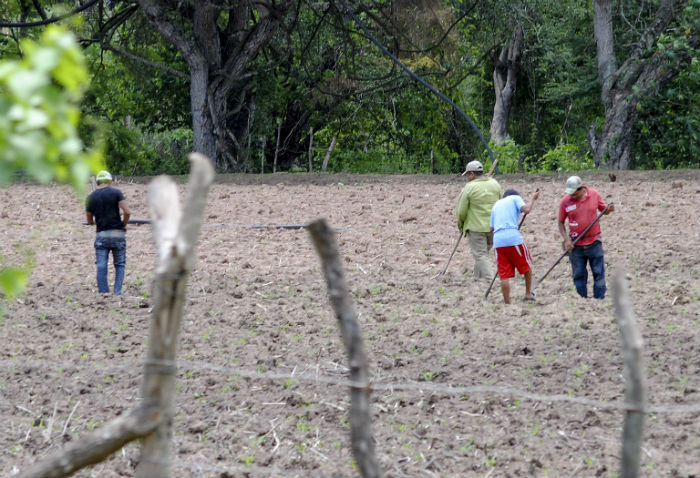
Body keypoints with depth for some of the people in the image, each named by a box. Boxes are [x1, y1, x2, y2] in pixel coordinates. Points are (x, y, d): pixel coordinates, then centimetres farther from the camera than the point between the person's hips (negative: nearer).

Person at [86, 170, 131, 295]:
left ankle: (103, 293, -3)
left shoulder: (91, 197, 4)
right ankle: (117, 292, 0)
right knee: (120, 264, 9)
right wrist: (124, 224, 5)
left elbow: (90, 221, 12)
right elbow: (127, 212, -13)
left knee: (101, 266, 3)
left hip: (101, 235, 1)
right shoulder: (116, 193, -5)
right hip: (117, 233, -1)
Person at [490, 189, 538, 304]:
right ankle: (528, 293, 23)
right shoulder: (515, 198, 12)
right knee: (527, 265, 18)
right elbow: (526, 209, -7)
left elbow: (492, 228, 23)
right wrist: (533, 199, 9)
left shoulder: (496, 205, 27)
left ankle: (507, 303, -1)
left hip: (498, 241, 4)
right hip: (513, 237, -4)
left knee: (504, 275, 3)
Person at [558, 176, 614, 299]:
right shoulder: (565, 201, -5)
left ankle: (600, 299, 8)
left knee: (599, 273, 1)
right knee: (579, 275, 6)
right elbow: (561, 222, 4)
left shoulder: (594, 195, -3)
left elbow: (603, 210, 12)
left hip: (594, 242, 0)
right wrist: (566, 239, -7)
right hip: (576, 245, 0)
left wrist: (609, 210, -11)